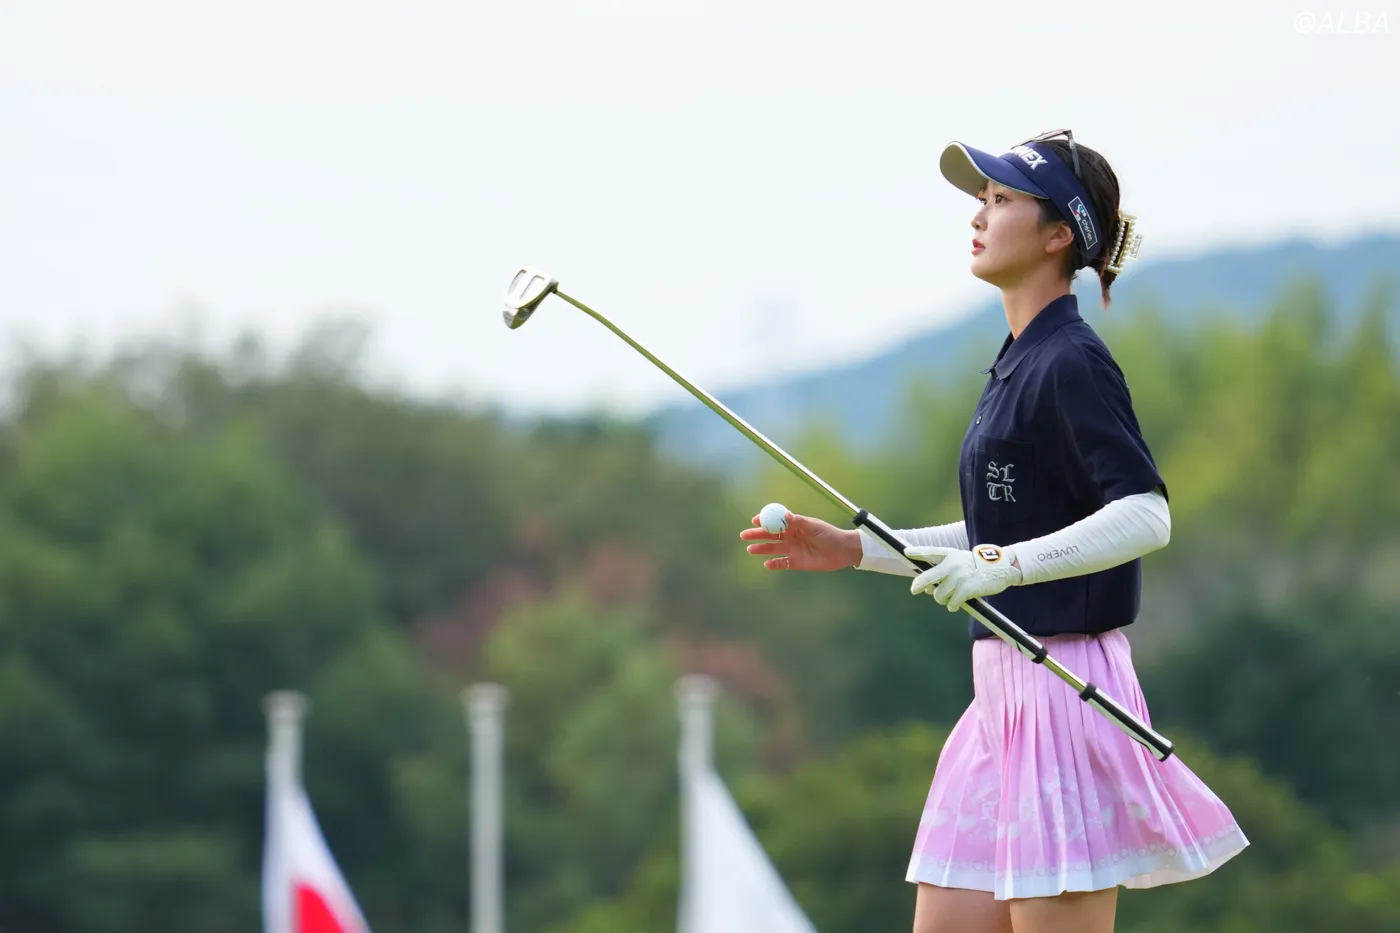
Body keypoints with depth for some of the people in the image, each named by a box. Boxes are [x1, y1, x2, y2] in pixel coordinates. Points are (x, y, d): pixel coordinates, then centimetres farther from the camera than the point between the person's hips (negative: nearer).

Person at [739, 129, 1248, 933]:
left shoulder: (1072, 363, -12)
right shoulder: (1020, 362, 16)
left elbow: (1147, 516, -24)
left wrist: (1004, 566, -32)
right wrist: (856, 549, 21)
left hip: (1065, 684, -9)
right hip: (1006, 688, 9)